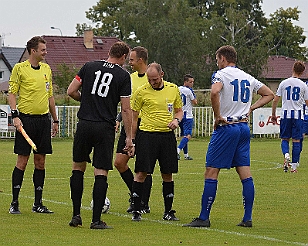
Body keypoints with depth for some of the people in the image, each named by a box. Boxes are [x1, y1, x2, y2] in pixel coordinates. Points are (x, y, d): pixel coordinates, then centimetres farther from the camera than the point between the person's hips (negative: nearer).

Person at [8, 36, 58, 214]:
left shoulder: (46, 69, 13)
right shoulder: (19, 68, -3)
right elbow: (12, 93, -3)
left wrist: (55, 120, 19)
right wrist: (15, 115, -15)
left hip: (44, 119, 5)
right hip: (26, 118, -5)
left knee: (41, 161, 6)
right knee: (22, 161, -4)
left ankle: (38, 203, 12)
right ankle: (14, 203, 2)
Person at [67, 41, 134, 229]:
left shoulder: (89, 67, 6)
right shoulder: (123, 76, 0)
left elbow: (71, 91, 6)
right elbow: (126, 109, -2)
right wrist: (129, 138, 2)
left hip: (84, 125, 2)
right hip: (105, 128, -2)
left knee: (78, 168, 15)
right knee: (101, 173, 1)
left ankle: (76, 215, 12)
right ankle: (96, 220, -2)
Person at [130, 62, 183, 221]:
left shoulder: (173, 89, 7)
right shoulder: (141, 92, -2)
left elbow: (179, 110, 19)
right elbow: (133, 116, 3)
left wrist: (176, 120, -3)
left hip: (167, 135, 3)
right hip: (147, 135, -3)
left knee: (168, 174, 6)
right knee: (141, 173, -7)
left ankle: (168, 211, 16)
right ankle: (136, 211, 0)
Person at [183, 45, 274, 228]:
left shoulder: (221, 74, -6)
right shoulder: (248, 77, 14)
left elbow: (215, 92, -27)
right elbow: (269, 94, 21)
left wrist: (218, 117, -17)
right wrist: (250, 108, 14)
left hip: (226, 128, -7)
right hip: (244, 127, 7)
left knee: (211, 172, -3)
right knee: (245, 174, 6)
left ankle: (204, 218, -4)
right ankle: (248, 218, 5)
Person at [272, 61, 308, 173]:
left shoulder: (284, 83, 2)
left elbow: (275, 100, 3)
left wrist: (273, 114, 14)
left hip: (286, 114, 1)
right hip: (298, 115, -1)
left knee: (285, 139, 10)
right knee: (296, 140, 3)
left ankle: (286, 155, -19)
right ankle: (294, 165, 2)